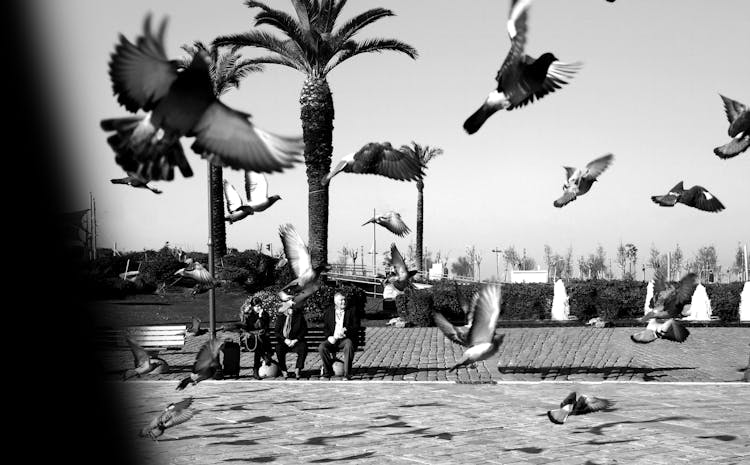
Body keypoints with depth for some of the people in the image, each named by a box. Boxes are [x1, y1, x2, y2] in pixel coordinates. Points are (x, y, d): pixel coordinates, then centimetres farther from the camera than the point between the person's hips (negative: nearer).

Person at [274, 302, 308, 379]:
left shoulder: (299, 315, 3)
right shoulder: (280, 316, 3)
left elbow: (304, 329, 1)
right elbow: (277, 332, 1)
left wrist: (296, 340, -12)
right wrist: (285, 340, -15)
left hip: (296, 340, 0)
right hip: (283, 341, 0)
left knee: (303, 348, -31)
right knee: (279, 349, -32)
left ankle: (297, 370, -22)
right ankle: (283, 371, -19)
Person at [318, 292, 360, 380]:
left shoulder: (352, 311, 10)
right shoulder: (328, 312, 15)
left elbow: (356, 326, 2)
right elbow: (325, 328, 12)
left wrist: (346, 330, -17)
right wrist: (329, 337, -9)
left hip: (346, 339, -2)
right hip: (333, 340, 2)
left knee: (349, 346, -37)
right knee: (321, 347, -27)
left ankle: (347, 374, -31)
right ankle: (328, 372, -11)